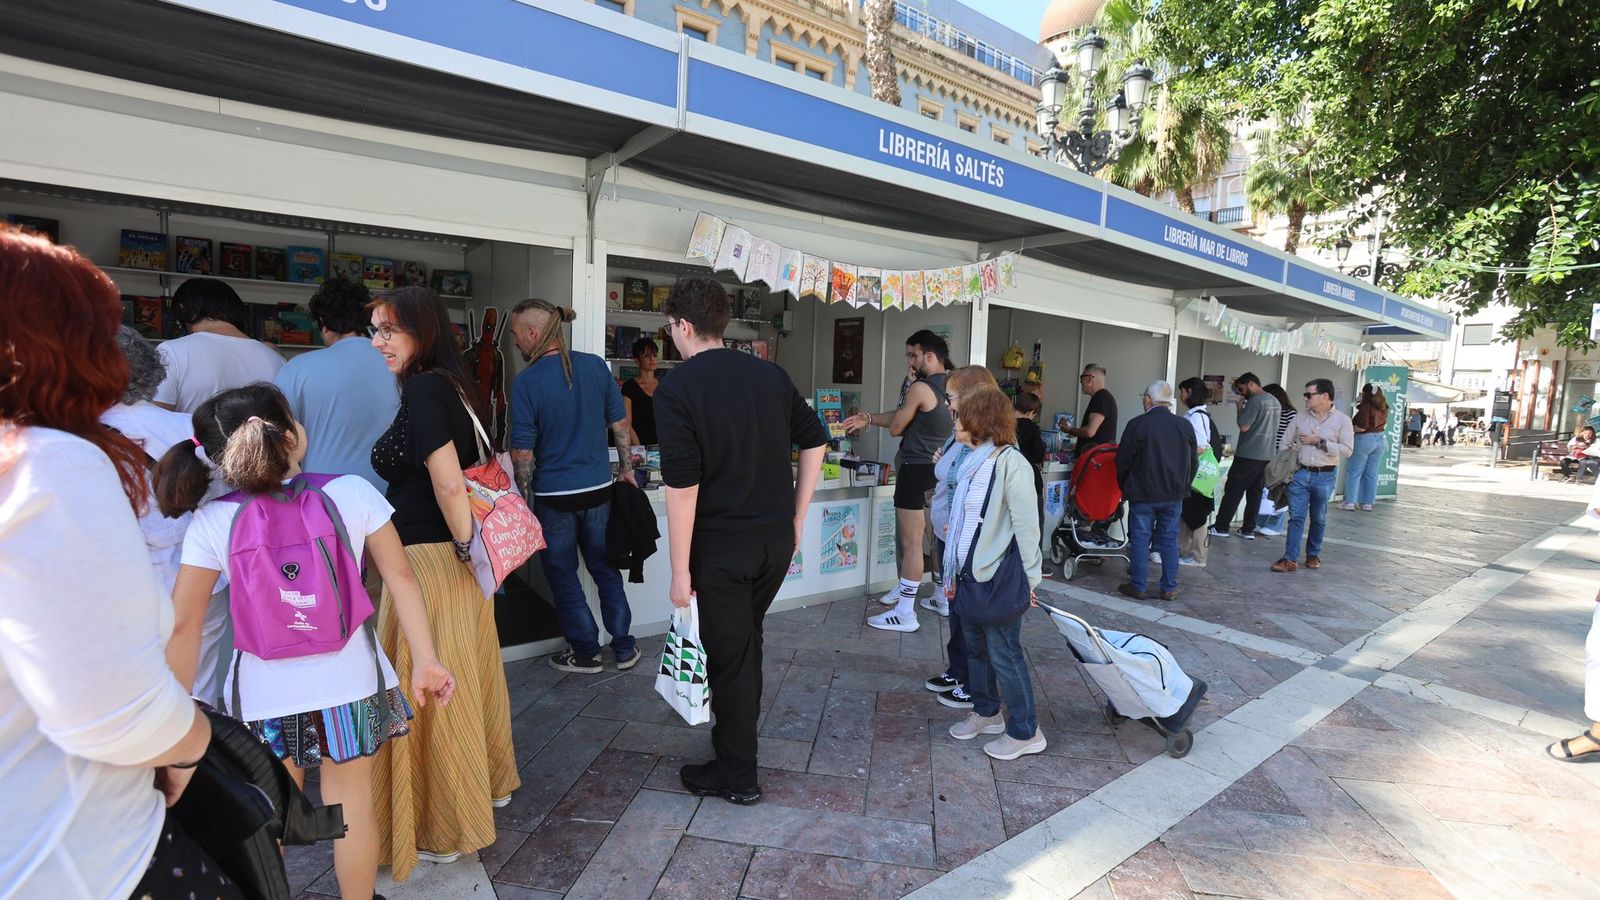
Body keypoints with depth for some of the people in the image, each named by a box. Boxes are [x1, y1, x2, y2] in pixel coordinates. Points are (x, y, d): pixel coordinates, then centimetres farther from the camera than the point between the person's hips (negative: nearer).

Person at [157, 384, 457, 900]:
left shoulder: (211, 523, -9)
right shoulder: (353, 491, -12)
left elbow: (183, 626, -9)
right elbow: (400, 576, -10)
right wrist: (425, 660, -3)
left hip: (263, 697, 1)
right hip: (349, 683, 0)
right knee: (352, 803, 17)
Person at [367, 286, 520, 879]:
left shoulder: (422, 390, -18)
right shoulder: (449, 386, 9)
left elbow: (449, 484, -25)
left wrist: (467, 548, -14)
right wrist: (472, 547, 14)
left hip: (430, 561, -9)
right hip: (453, 554, 9)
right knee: (464, 670, 21)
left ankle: (443, 828, 24)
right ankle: (488, 781, 41)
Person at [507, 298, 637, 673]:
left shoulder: (526, 382, -15)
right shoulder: (596, 366, -4)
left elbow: (522, 451, -12)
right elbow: (619, 422, 2)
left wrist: (525, 495, 1)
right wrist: (626, 467, 14)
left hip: (554, 496, -4)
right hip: (599, 488, 4)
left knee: (563, 575, 14)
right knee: (605, 568, 18)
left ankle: (585, 652, 24)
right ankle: (624, 648, 26)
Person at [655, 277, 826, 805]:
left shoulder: (676, 390, -13)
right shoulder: (771, 375, 4)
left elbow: (682, 485, -18)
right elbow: (815, 442, 8)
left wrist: (680, 569, -11)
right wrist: (796, 519, 14)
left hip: (721, 546, -6)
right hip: (777, 539, 6)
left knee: (729, 653, 9)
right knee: (747, 638, 25)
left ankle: (736, 774, 25)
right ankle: (738, 733, 46)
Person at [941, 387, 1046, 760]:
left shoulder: (1010, 462, -17)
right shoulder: (975, 462, 9)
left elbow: (1026, 524, -16)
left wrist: (1029, 578, -14)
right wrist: (954, 573, 13)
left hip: (1000, 578, -9)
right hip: (971, 575, 9)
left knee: (1004, 655, 2)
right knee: (976, 647, 18)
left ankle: (1025, 732, 18)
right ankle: (985, 712, 36)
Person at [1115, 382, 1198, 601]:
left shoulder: (1137, 424, -12)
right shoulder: (1185, 426, 1)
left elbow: (1123, 460, -8)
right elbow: (1194, 462, 9)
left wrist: (1125, 487, 8)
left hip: (1143, 493, -4)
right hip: (1174, 494, 4)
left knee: (1140, 539, 4)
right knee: (1169, 540, 11)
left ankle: (1137, 586, 9)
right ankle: (1169, 588, 15)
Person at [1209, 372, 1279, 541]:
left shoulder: (1255, 401, -15)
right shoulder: (1274, 401, 14)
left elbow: (1244, 427, -18)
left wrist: (1240, 407, -6)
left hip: (1249, 454, -8)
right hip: (1267, 454, 8)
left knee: (1233, 490, -2)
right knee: (1255, 492, 9)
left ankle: (1221, 527, 1)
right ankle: (1248, 529, 11)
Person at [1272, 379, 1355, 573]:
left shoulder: (1342, 420, -4)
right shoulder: (1301, 417, 4)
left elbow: (1347, 450, -11)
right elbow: (1286, 443, 9)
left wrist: (1320, 441, -16)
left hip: (1325, 476, -1)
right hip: (1300, 473, 2)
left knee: (1318, 519, 13)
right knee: (1296, 517, -2)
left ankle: (1313, 555, 28)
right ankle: (1290, 559, -2)